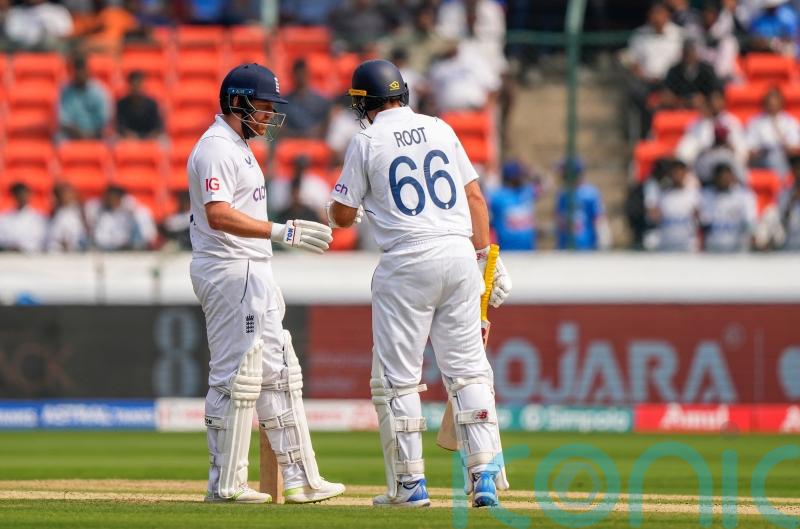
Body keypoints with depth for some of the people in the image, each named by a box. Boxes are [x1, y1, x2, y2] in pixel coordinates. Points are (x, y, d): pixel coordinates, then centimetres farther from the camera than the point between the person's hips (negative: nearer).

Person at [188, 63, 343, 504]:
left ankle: (299, 479, 11)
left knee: (279, 375, 10)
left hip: (253, 275, 11)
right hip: (229, 273, -11)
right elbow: (218, 215, -27)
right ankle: (225, 484, -3)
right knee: (235, 377, -8)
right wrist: (280, 232, -33)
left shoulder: (238, 147, 19)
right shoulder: (215, 149, -14)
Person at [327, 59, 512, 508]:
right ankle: (486, 473, -3)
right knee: (468, 369, 7)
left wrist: (334, 210, 26)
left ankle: (410, 483, 3)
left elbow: (342, 215, 3)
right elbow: (474, 195, 9)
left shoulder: (367, 143, -1)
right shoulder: (441, 129, 11)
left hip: (408, 263, -4)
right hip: (459, 254, 4)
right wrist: (486, 256, 12)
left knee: (397, 377, 4)